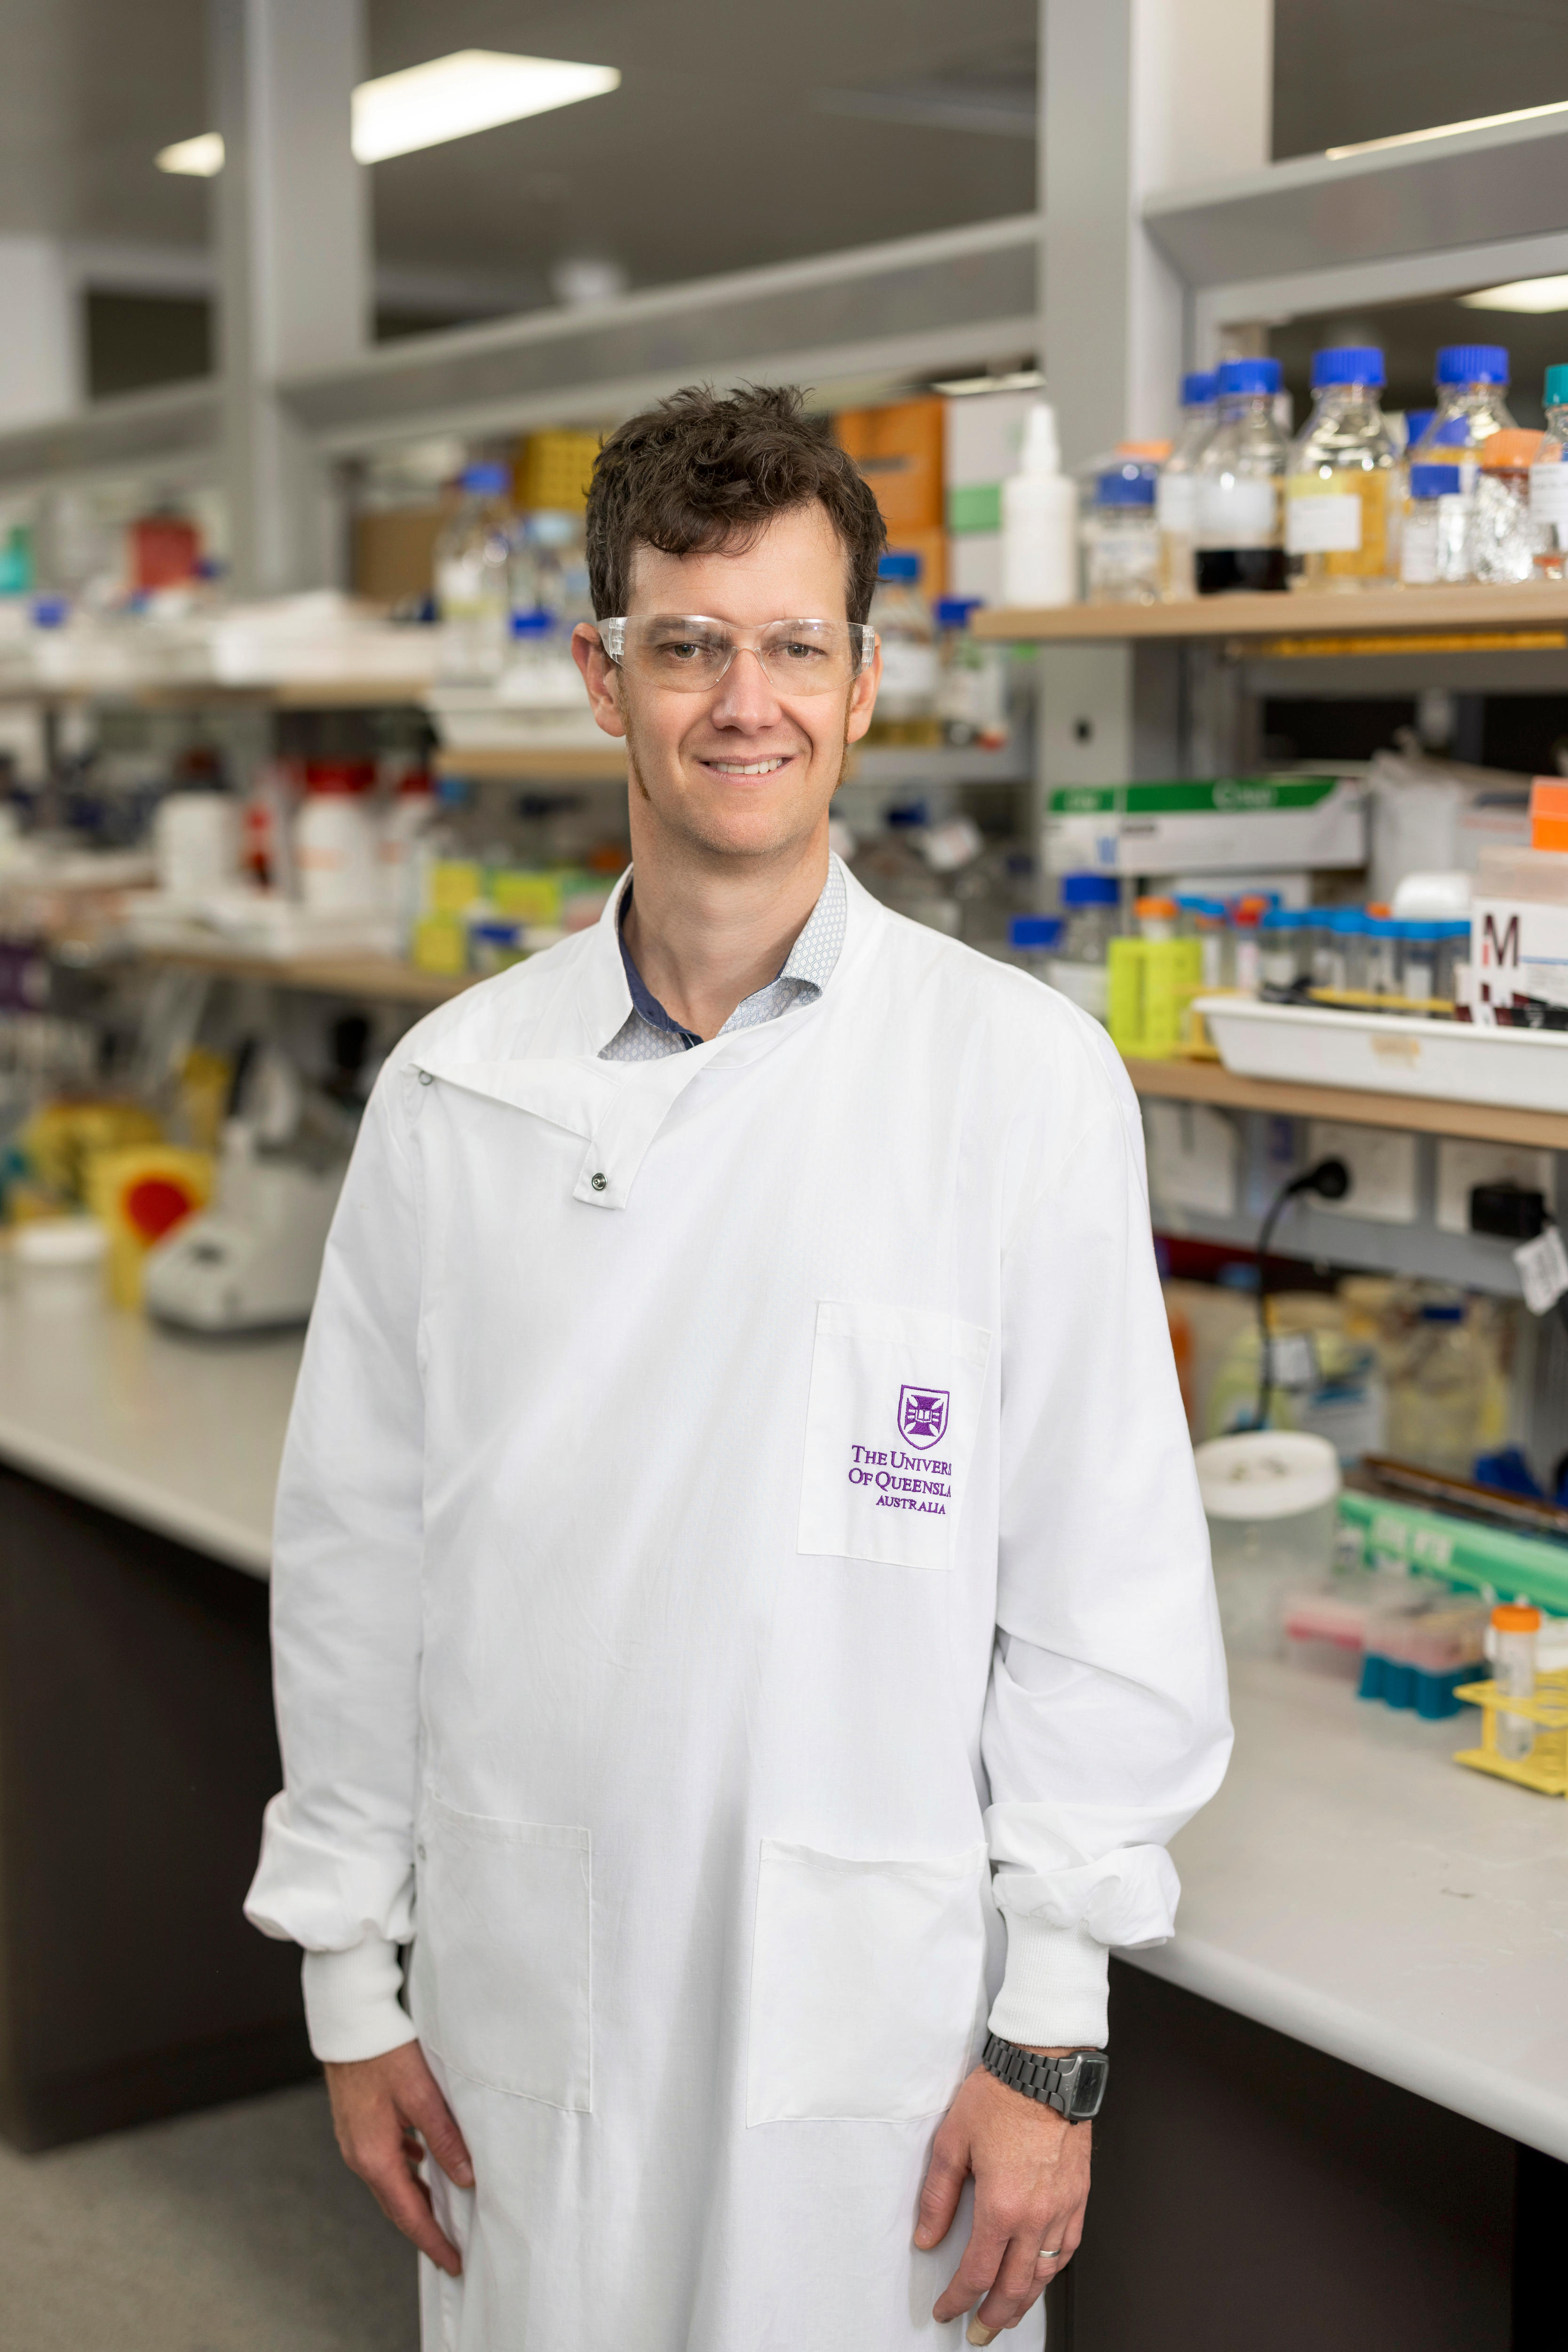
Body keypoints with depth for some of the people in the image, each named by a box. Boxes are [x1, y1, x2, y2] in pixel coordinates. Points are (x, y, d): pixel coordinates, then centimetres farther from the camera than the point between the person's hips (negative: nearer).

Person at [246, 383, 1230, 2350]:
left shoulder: (1022, 1075, -8)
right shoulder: (453, 1086, 0)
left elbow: (1106, 1591, -7)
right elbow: (357, 1546, 5)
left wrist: (1049, 2037, -7)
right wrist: (352, 1971, 7)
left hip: (877, 2016, -2)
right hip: (524, 2001, 3)